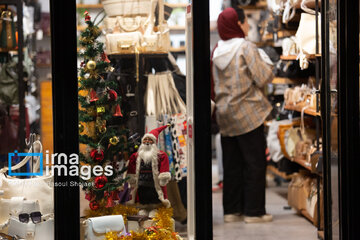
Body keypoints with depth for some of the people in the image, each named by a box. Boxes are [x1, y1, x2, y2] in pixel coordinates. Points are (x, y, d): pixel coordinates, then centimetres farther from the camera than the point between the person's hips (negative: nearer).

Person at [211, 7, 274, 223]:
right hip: (248, 114, -7)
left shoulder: (217, 50, 7)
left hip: (225, 115, 7)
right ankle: (254, 211, 3)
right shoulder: (246, 47, -13)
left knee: (232, 165, 12)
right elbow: (264, 77, -13)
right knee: (255, 163, 1)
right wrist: (266, 63, 4)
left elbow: (214, 85, 12)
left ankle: (232, 210, 15)